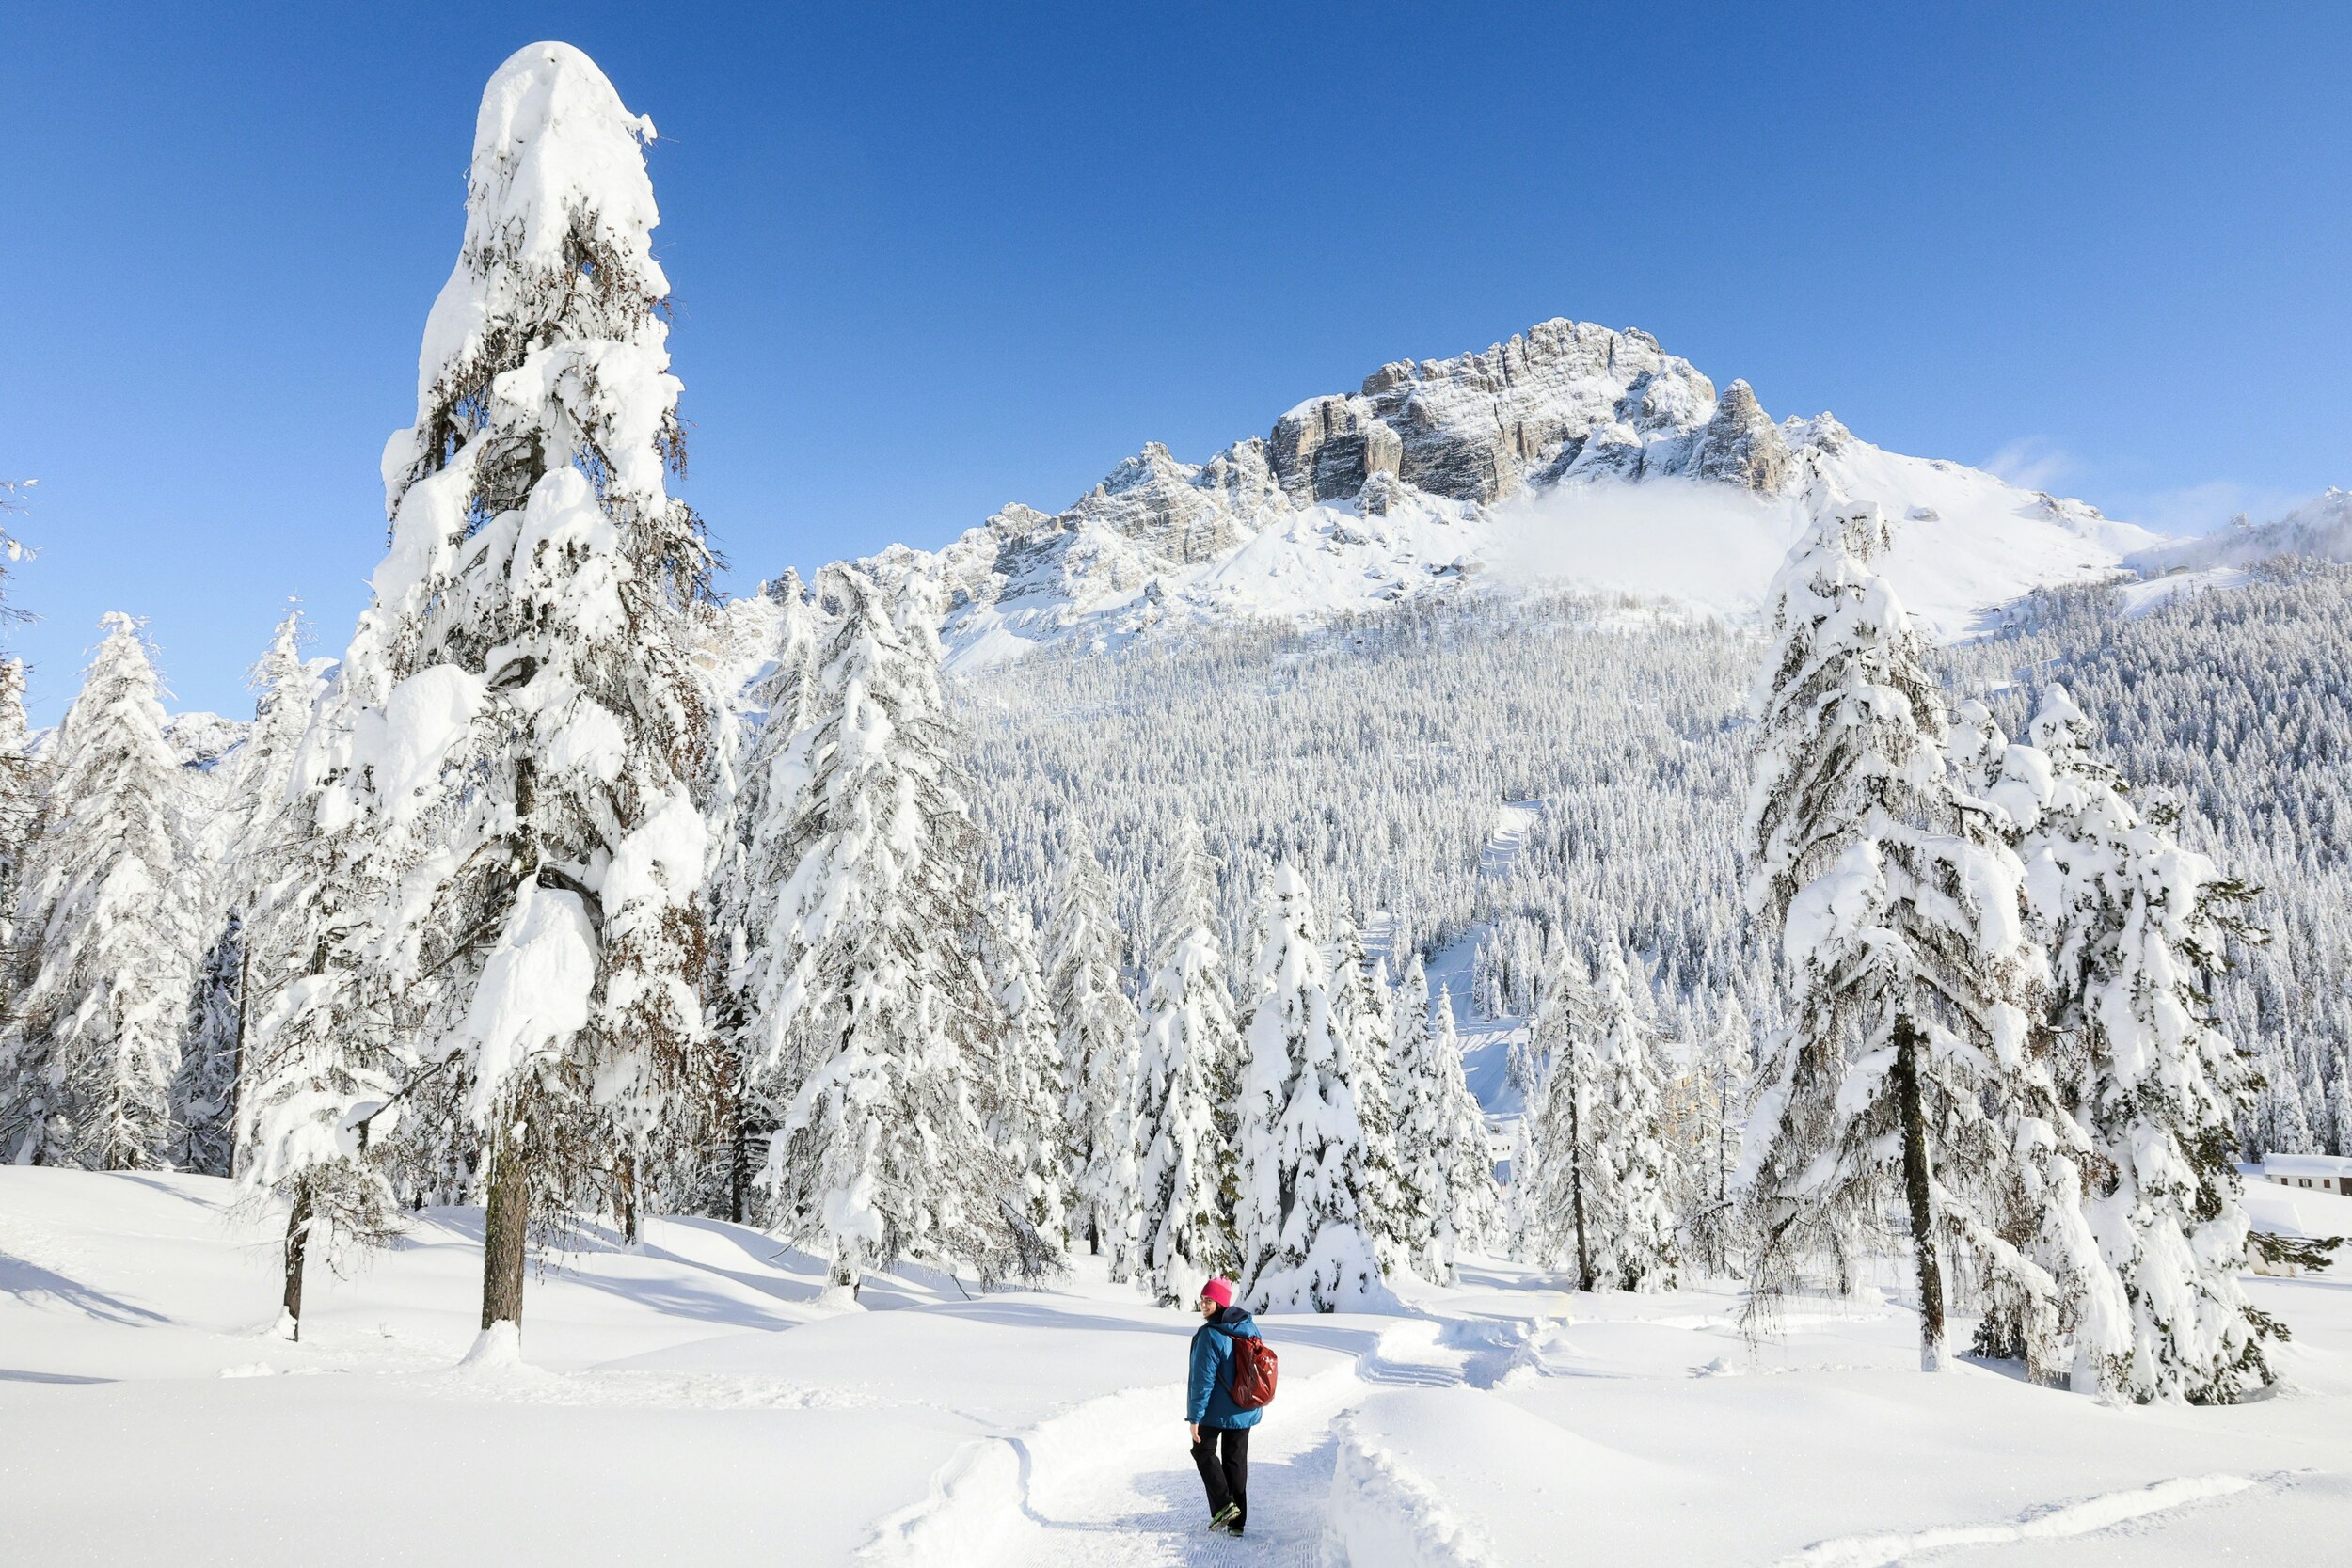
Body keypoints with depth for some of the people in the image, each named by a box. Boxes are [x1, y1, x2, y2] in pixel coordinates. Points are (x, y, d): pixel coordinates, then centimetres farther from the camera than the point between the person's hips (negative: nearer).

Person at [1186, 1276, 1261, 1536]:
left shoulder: (1210, 1335, -23)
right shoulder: (1249, 1328, 0)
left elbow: (1203, 1379, -22)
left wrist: (1195, 1417, -17)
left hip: (1215, 1409, -6)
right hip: (1245, 1408, 6)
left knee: (1204, 1451, 16)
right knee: (1236, 1459, 15)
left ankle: (1223, 1505, 3)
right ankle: (1237, 1521, 17)